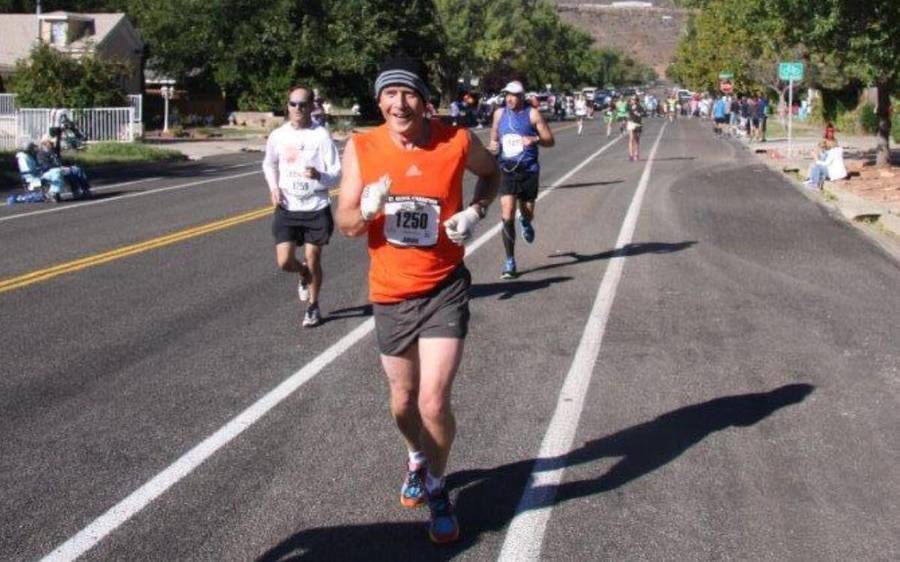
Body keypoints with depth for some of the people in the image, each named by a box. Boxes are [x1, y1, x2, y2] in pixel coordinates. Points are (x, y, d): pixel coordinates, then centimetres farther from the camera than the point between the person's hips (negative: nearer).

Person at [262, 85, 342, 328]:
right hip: (287, 208, 3)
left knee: (313, 260, 6)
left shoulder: (321, 135, -11)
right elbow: (269, 165, 20)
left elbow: (336, 175, -11)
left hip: (316, 209, -3)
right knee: (284, 261, -4)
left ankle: (313, 306, 29)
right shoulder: (278, 136, 1)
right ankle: (304, 274, 33)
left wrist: (319, 175, -31)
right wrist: (273, 187, 2)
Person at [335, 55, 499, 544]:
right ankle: (416, 460, 50)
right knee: (403, 401, 17)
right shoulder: (361, 148, -10)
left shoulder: (457, 142, -12)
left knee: (434, 403, -9)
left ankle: (437, 488, 20)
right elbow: (345, 223, -5)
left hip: (444, 289, -2)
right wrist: (367, 210, -27)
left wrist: (476, 211, -9)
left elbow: (492, 173, 10)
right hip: (390, 295, 2)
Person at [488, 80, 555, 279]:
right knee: (507, 216, -11)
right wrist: (492, 146, -2)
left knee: (528, 213, 11)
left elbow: (550, 141, -3)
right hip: (507, 170, 1)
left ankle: (525, 222, 52)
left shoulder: (532, 114, -4)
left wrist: (535, 139, -22)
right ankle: (510, 262, -4)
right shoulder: (499, 114, 5)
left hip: (528, 170, -1)